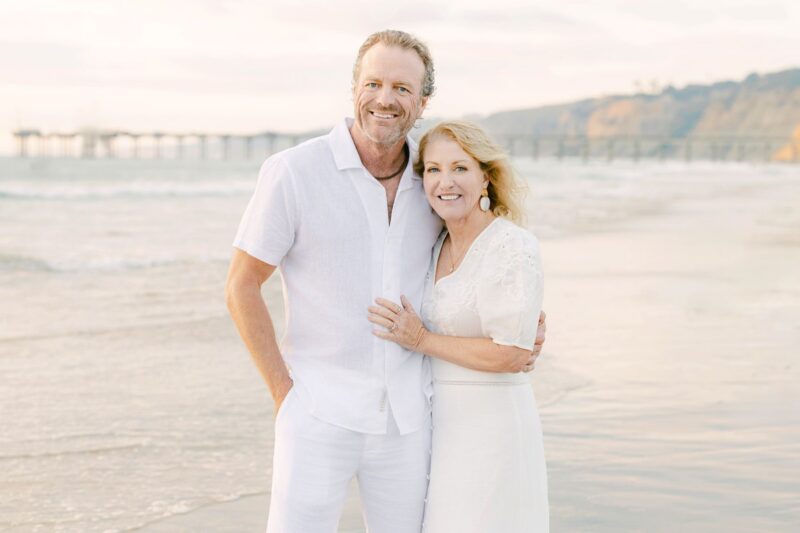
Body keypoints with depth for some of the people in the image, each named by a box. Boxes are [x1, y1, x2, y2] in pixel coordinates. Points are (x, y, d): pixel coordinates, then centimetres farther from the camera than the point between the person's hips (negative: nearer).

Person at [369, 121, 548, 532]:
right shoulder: (439, 247, 9)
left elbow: (511, 353, -18)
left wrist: (421, 341, -16)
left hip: (489, 426, -8)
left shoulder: (515, 248, -15)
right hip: (441, 421, 8)